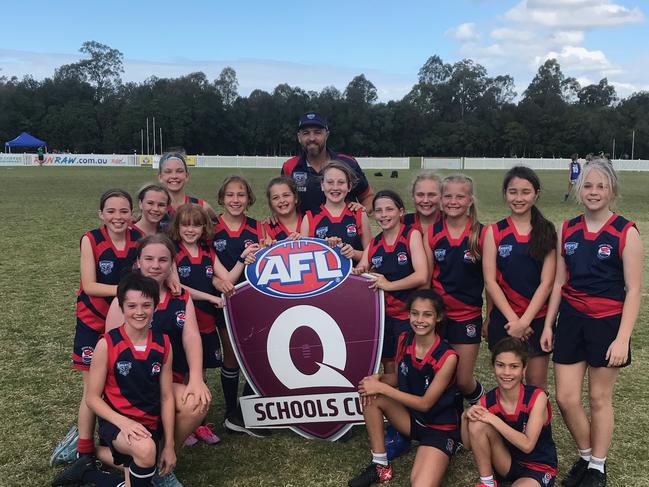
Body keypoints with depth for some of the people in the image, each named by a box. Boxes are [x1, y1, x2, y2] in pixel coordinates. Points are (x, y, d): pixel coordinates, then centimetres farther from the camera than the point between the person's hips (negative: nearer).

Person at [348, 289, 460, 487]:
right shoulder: (404, 340, -6)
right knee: (369, 395, -15)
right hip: (410, 416, 7)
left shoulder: (447, 357, -22)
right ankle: (380, 465, -4)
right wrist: (378, 378, -14)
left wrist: (382, 388, -22)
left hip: (439, 428, -7)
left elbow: (425, 403, -20)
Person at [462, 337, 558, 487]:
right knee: (477, 424, -22)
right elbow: (469, 445, -4)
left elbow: (527, 445, -26)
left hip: (538, 469, -4)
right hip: (506, 465, 5)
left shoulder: (537, 397, -19)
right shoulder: (488, 401, -9)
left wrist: (494, 420, -31)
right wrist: (465, 417, -22)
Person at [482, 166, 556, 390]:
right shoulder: (494, 232, 0)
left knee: (537, 384, 8)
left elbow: (546, 282, -5)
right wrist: (513, 319, -12)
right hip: (504, 318, 0)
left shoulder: (547, 232, 0)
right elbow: (490, 282, -4)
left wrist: (524, 321, -12)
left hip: (538, 317, 0)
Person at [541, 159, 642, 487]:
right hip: (571, 320, 4)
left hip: (607, 323, -4)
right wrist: (548, 324, 9)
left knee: (599, 399, 8)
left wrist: (622, 338, -14)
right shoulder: (567, 230, 4)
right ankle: (585, 455, 29)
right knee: (565, 398, 4)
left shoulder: (626, 233, -9)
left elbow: (633, 290, -9)